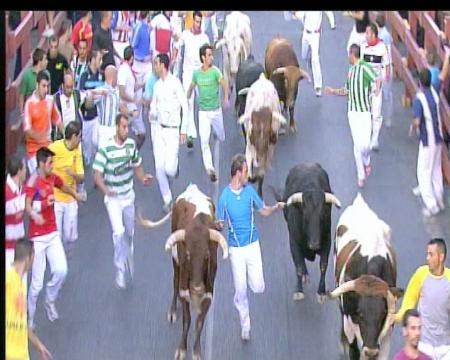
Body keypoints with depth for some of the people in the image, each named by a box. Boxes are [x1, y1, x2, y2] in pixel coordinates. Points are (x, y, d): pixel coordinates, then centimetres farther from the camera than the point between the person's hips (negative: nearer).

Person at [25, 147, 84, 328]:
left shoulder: (52, 178, 4)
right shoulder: (33, 182, -19)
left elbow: (63, 186, 27)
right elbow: (27, 205, -33)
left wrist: (75, 195, 42)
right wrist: (34, 215, -52)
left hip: (53, 234, 6)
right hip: (37, 237, -6)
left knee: (61, 270, -6)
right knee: (37, 282, -3)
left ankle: (50, 302, 20)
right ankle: (30, 318, 15)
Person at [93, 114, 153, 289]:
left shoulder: (131, 144, -4)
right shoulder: (105, 149, -22)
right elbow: (97, 174, -22)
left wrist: (143, 178, -10)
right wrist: (105, 190, -39)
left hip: (128, 196, 5)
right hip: (113, 198, -5)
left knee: (130, 232, 19)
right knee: (119, 232, -18)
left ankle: (129, 259, 47)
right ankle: (120, 270, -5)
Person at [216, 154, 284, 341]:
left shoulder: (249, 190, -1)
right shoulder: (224, 196, -8)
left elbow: (264, 211, 9)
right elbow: (220, 223, -2)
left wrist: (276, 207, -10)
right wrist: (218, 225, -25)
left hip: (253, 245, 2)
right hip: (236, 249, -2)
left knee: (258, 288, -3)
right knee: (240, 290, 0)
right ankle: (245, 325, 18)